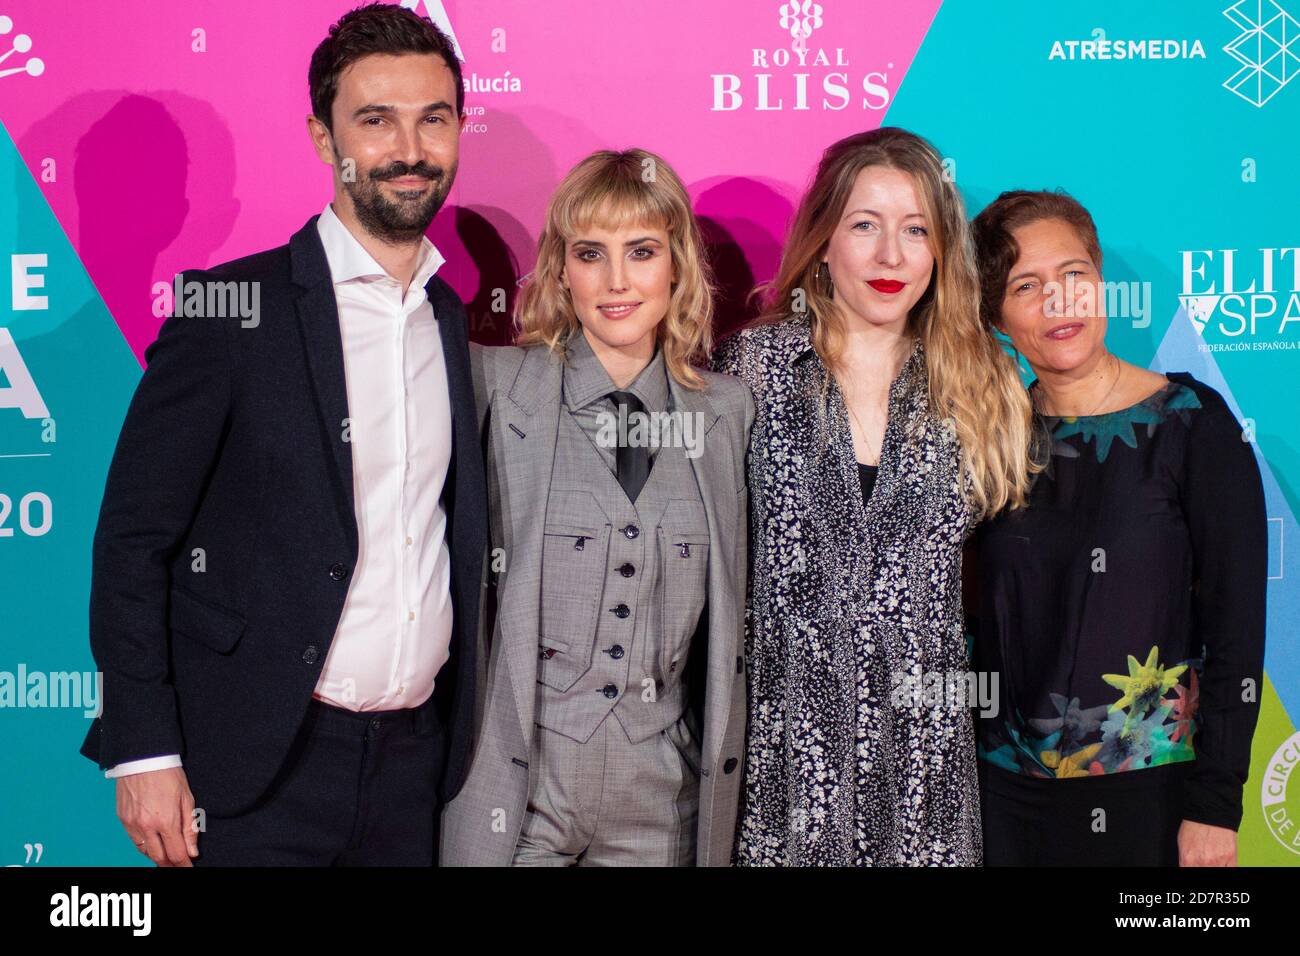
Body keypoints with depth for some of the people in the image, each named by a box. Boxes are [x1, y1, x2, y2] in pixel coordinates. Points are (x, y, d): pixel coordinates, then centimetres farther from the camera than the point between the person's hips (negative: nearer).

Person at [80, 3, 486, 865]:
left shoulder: (461, 325, 7)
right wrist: (145, 752, -11)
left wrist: (465, 732, 8)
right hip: (261, 767, -4)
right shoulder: (232, 308, -8)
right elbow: (133, 541, -7)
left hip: (415, 758, 4)